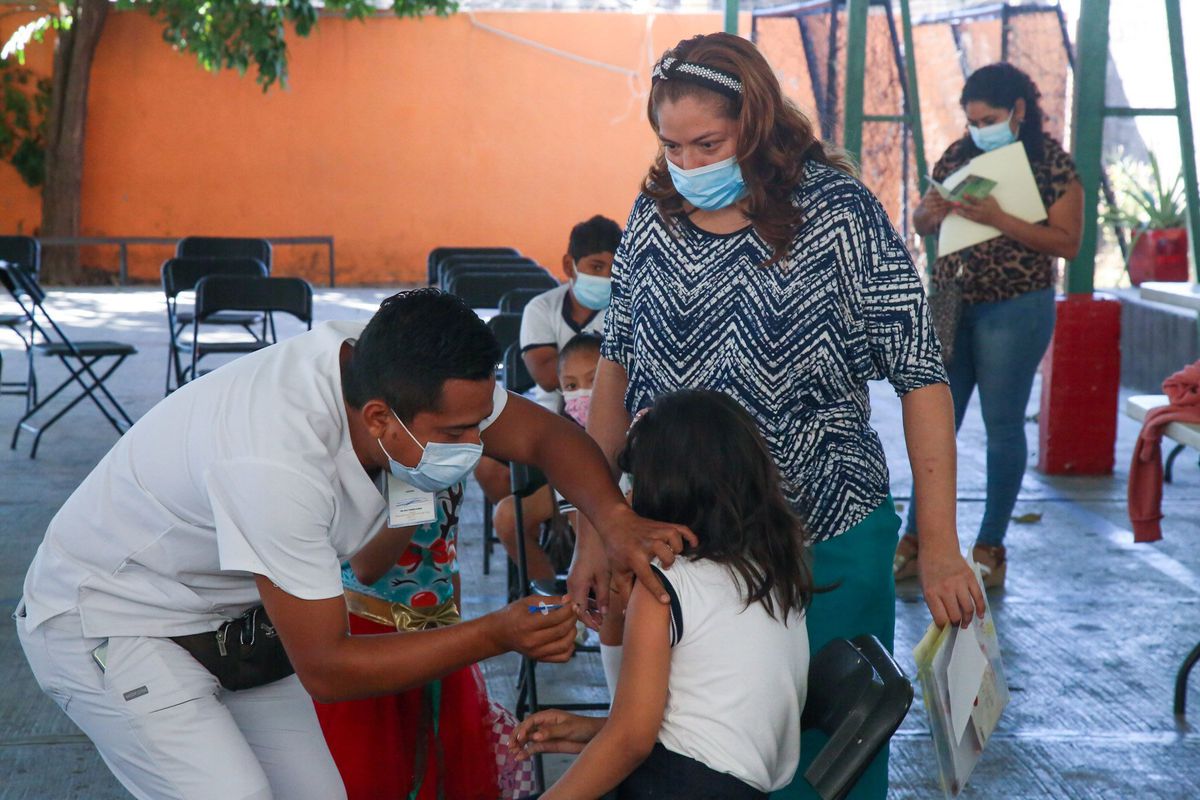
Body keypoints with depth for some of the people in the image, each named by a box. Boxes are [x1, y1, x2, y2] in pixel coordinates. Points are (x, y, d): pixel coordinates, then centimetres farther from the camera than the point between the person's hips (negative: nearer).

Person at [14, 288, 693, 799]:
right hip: (106, 620, -7)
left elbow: (542, 432, -6)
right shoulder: (278, 465, -39)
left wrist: (616, 518, -25)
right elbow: (325, 670, -29)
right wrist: (496, 636, -31)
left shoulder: (396, 369, -19)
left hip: (224, 611, 7)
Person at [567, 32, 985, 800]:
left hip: (825, 542, -3)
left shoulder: (838, 212, -11)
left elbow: (921, 376, -10)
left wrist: (940, 546, -13)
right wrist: (594, 532, 7)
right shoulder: (655, 213, 2)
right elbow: (618, 368, 9)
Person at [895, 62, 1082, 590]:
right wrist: (929, 212, -11)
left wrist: (1000, 220, -23)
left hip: (1014, 309, -5)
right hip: (951, 303, 5)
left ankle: (990, 548, 13)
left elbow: (1068, 243, -13)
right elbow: (922, 226, 13)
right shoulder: (960, 155, 7)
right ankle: (916, 542, 12)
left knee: (1002, 425, 2)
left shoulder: (1052, 162, -7)